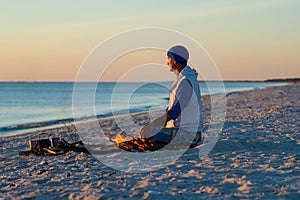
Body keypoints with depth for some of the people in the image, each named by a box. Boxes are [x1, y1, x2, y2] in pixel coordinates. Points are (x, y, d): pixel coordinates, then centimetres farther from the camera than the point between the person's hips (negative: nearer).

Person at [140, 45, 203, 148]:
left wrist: (151, 125, -23)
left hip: (187, 133, -10)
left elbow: (174, 111, -25)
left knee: (146, 136, -18)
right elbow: (172, 108, 20)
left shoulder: (185, 81, -18)